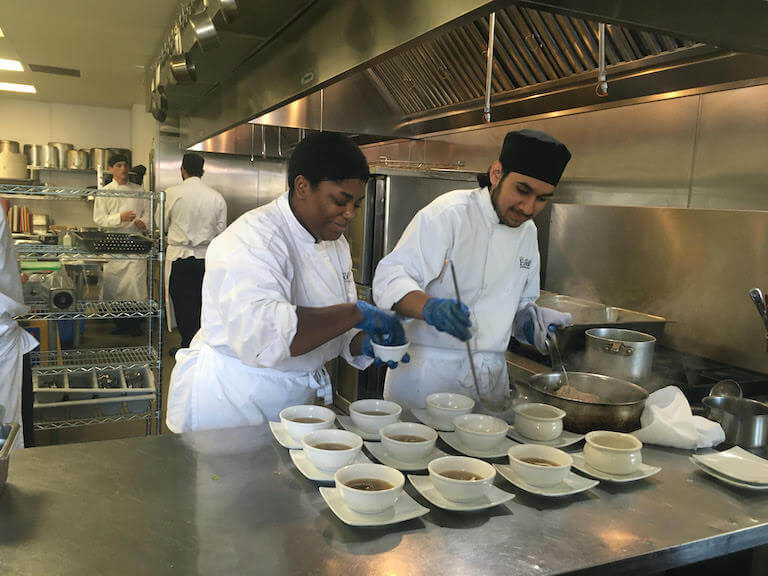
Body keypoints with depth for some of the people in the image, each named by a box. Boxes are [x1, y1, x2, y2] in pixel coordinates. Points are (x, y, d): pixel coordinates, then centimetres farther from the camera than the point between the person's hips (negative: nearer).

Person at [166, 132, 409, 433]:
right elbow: (259, 334, -40)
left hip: (295, 397, 8)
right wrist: (356, 313, -37)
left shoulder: (335, 244, 4)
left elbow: (336, 327, 10)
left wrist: (363, 344, -12)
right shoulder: (250, 240, -24)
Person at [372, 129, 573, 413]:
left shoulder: (528, 232, 10)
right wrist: (429, 307, -40)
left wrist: (532, 320, 1)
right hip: (428, 371, -6)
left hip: (491, 376, 6)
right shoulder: (448, 214, -13)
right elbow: (391, 279, -21)